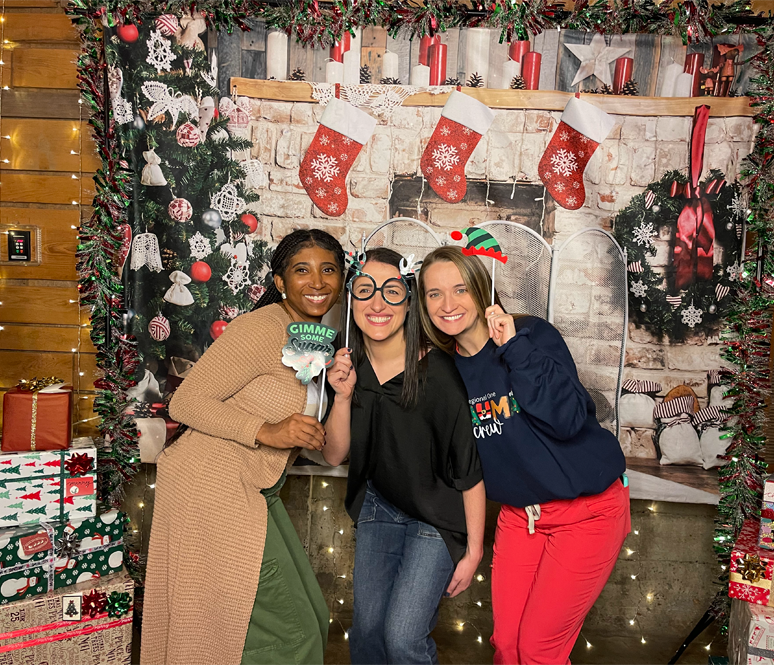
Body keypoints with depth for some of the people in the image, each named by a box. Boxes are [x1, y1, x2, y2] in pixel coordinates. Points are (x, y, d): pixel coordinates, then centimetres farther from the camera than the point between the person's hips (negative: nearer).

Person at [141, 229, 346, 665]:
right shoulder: (261, 329, -18)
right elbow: (186, 403, -19)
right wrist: (266, 432, -27)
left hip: (255, 494, 9)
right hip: (211, 487, -9)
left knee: (309, 615, 16)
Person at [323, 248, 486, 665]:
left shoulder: (438, 373, -27)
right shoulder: (347, 367, -11)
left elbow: (470, 470, -17)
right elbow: (334, 455, -6)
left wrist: (473, 552, -10)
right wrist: (343, 396, -23)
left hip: (437, 517, -4)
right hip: (378, 506, 5)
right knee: (366, 628, 10)